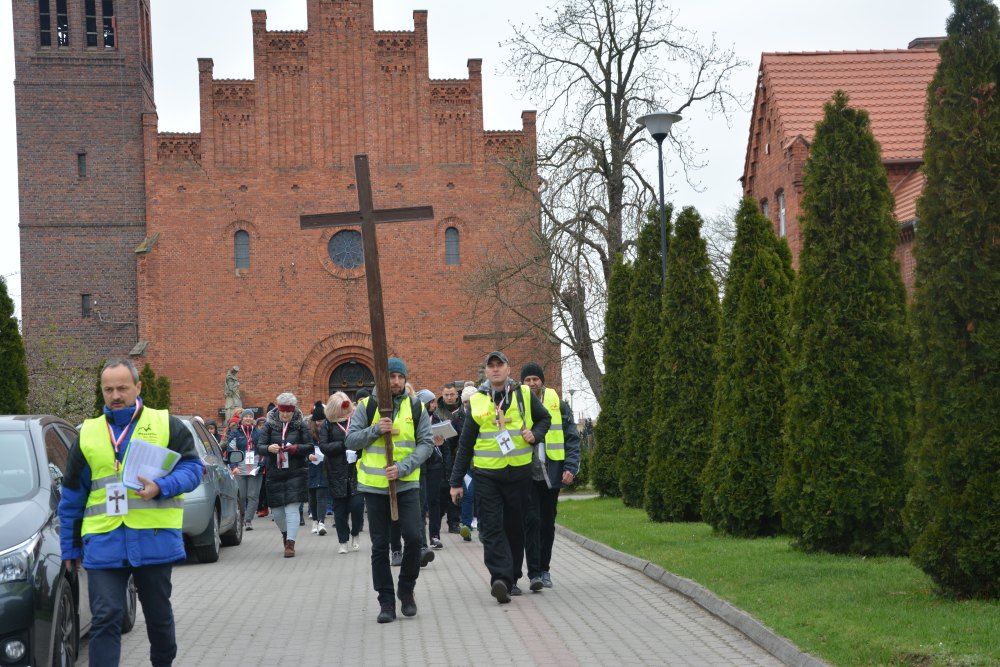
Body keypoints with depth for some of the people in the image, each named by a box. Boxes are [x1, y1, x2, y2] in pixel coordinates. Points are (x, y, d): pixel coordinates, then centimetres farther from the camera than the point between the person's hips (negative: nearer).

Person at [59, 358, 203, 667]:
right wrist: (70, 548, 15)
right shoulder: (87, 434, 11)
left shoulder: (166, 425, 4)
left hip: (154, 539, -1)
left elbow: (192, 467, -1)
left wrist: (161, 487, -20)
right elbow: (72, 497, 15)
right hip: (103, 542, 1)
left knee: (158, 614, 13)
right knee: (105, 619, -6)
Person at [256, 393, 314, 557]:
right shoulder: (269, 425, 4)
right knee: (276, 510, 8)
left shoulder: (301, 425, 1)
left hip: (296, 473, -2)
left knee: (292, 509, -11)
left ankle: (290, 543, -10)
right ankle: (285, 533, 37)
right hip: (274, 473, 2)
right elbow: (259, 447, -1)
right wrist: (269, 448, -23)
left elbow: (310, 447, 1)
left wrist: (296, 448, -18)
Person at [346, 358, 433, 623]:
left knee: (413, 537, -11)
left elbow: (426, 443, -1)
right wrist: (376, 429, -18)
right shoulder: (367, 406, 3)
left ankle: (406, 590, 12)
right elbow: (351, 441, -1)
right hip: (375, 485, 0)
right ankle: (386, 602, 12)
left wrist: (404, 467, -15)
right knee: (380, 545, 4)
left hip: (407, 484, 0)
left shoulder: (416, 408, 4)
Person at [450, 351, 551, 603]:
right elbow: (465, 444, 9)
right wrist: (456, 482, 8)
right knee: (492, 528, -11)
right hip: (486, 473, -1)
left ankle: (511, 579, 20)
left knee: (515, 526, 8)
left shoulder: (524, 395, 4)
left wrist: (535, 434, -1)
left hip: (519, 471, 1)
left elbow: (545, 418, 22)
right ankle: (500, 578, -19)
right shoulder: (477, 401, 4)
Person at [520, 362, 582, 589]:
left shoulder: (558, 405, 5)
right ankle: (535, 573, -9)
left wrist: (571, 467, -7)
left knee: (548, 522, 10)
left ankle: (543, 569, 22)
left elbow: (572, 438, 6)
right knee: (532, 520, -11)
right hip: (526, 474, -2)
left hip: (551, 474, 2)